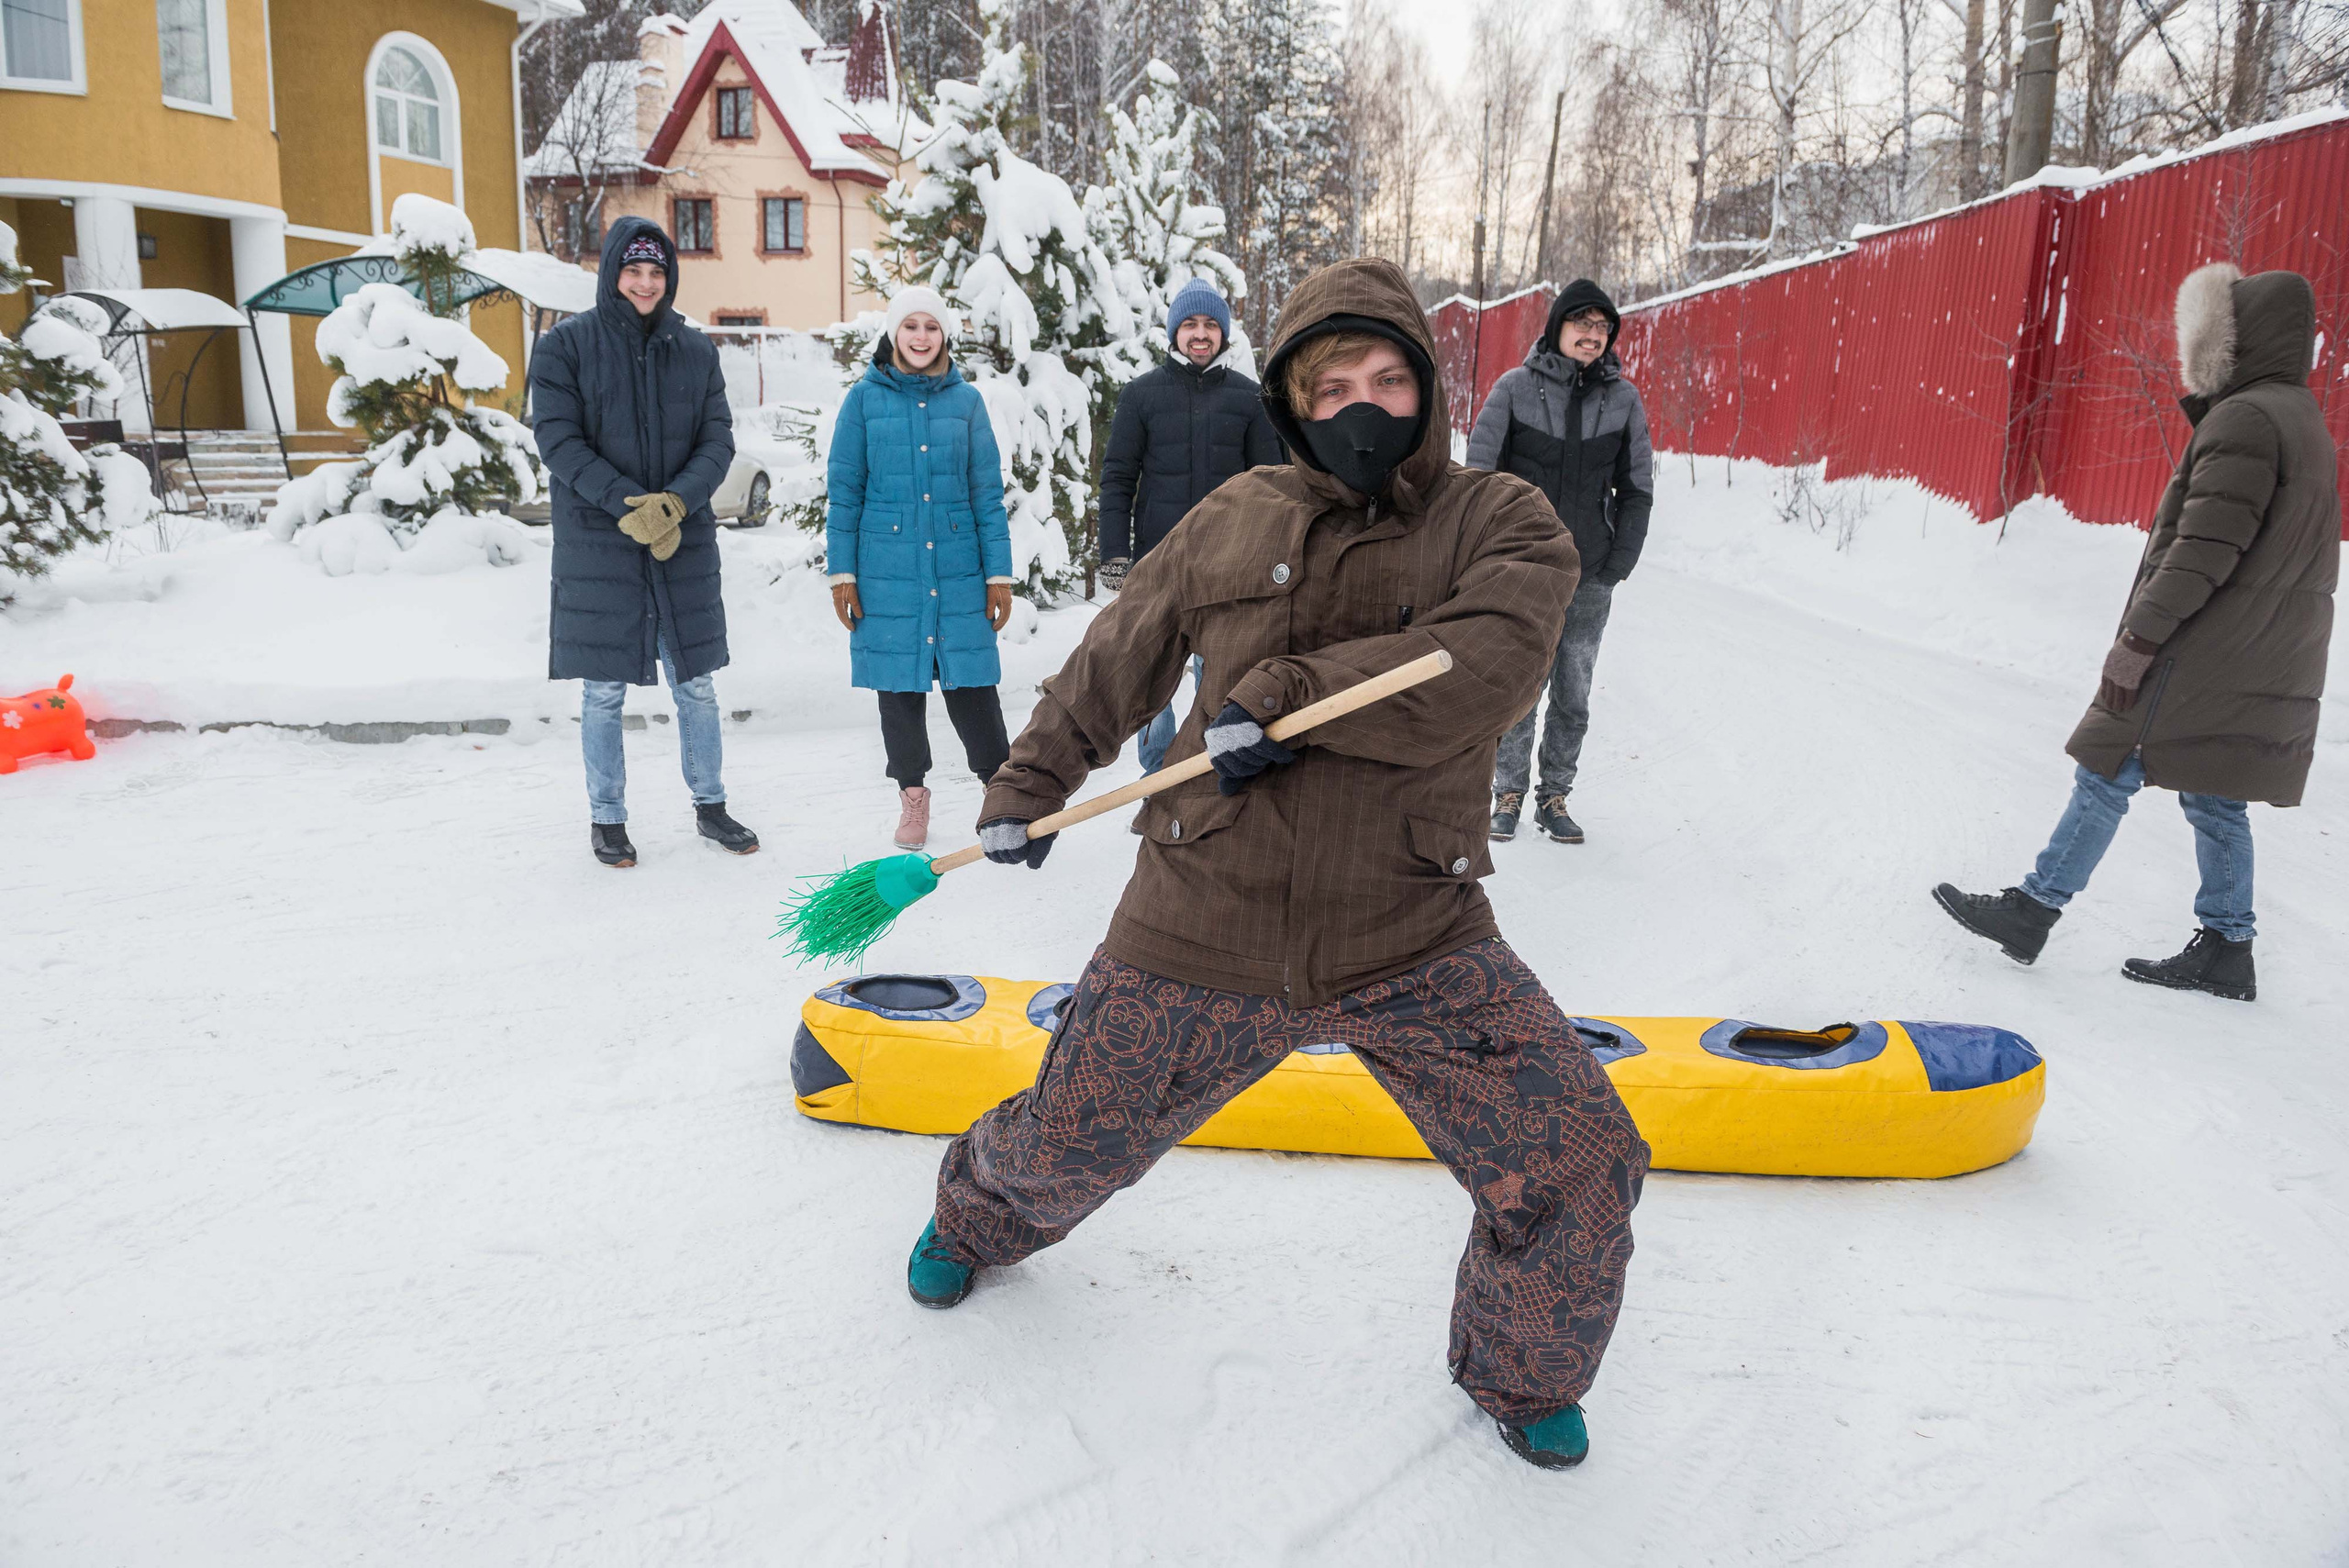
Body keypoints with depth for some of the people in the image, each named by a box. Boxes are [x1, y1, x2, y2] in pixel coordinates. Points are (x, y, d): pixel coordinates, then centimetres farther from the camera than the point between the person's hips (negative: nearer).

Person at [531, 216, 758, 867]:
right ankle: (607, 819, 19)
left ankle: (710, 806, 24)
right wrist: (629, 505, -18)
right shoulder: (565, 345, -1)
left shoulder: (696, 350, 8)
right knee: (604, 692, 4)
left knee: (696, 684, 9)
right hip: (598, 543, -2)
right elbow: (558, 441, -8)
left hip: (685, 543, 3)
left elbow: (718, 441, 2)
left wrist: (676, 501, -16)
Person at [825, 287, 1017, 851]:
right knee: (900, 685, 7)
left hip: (958, 569, 0)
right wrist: (841, 573, -1)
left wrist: (999, 574, 2)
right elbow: (844, 491, 4)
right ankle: (912, 796, 22)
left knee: (972, 683, -2)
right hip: (887, 568, 0)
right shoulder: (865, 398, 3)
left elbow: (987, 492, 7)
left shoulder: (966, 400, 6)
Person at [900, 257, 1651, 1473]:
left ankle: (1522, 1371, 27)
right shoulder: (1233, 523, 5)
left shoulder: (1501, 523, 0)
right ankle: (982, 1213, 53)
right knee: (1070, 1145, 13)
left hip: (1414, 943, -1)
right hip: (1206, 926, 1)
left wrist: (1288, 694, -22)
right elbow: (1114, 664, 17)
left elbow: (1480, 671, -20)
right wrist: (1025, 787, 21)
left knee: (1579, 1173, -7)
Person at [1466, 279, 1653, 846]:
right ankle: (1509, 793, 14)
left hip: (1590, 578, 2)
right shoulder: (1515, 388, -2)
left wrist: (1619, 562, 0)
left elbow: (1637, 489, 9)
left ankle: (1554, 795, 20)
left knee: (1573, 695, 6)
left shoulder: (1623, 399, 5)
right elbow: (1479, 474, -1)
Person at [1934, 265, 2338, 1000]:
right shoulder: (2303, 421, 17)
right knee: (2215, 798, 12)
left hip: (2202, 655, -9)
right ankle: (2225, 950, 15)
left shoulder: (2245, 419, -15)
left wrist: (2140, 638, -20)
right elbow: (2289, 552, 19)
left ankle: (2031, 910, 3)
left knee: (2106, 774, -3)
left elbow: (2204, 547, -21)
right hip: (2262, 661, 9)